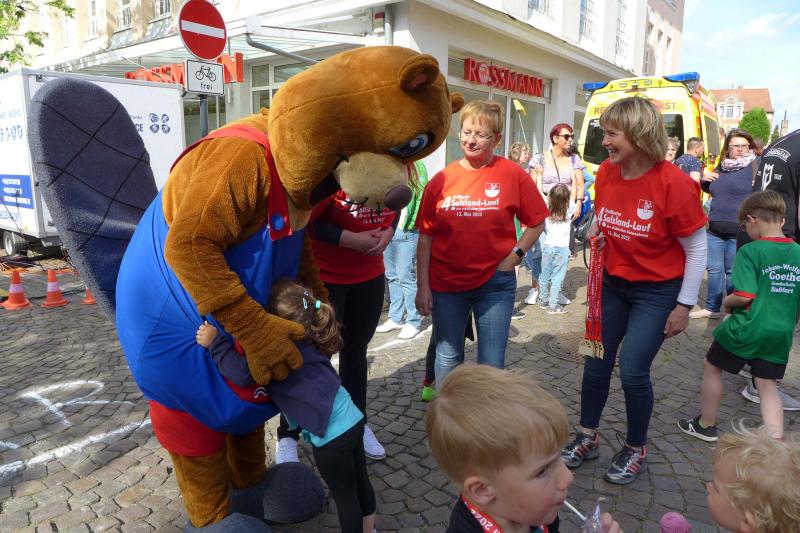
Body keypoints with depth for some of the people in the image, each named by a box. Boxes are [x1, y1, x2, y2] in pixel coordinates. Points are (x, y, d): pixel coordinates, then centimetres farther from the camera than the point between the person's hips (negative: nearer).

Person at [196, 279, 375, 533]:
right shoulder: (307, 344, 10)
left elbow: (244, 374, -27)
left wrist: (215, 342, -23)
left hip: (332, 435, -9)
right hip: (352, 420, 9)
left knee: (344, 495, 12)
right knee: (360, 481, 26)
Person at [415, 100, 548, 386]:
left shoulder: (512, 174, -5)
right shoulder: (441, 180, -2)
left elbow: (537, 222, 4)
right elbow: (426, 236, 1)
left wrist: (515, 255, -7)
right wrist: (422, 286, -2)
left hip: (495, 283, -1)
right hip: (445, 284, 2)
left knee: (492, 364, 6)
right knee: (447, 358, 15)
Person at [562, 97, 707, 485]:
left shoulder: (674, 183, -21)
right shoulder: (605, 173, -5)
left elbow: (697, 249, -12)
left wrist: (684, 306, -11)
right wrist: (596, 230, -3)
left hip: (657, 290, -5)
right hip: (612, 282, 5)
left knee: (632, 370, -4)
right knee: (596, 363, 8)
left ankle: (636, 450, 22)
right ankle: (587, 437, 29)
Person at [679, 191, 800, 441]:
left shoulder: (749, 251, -14)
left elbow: (745, 296, -21)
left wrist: (726, 301, -1)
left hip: (745, 329, -5)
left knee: (712, 366, 16)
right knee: (768, 385, 12)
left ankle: (706, 425, 30)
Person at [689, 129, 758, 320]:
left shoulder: (756, 166, -6)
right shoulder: (721, 166, 13)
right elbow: (711, 190, 29)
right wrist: (704, 180, 7)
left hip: (739, 233, -5)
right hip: (714, 230, 5)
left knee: (734, 273, 4)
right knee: (715, 270, 12)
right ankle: (711, 308, 24)